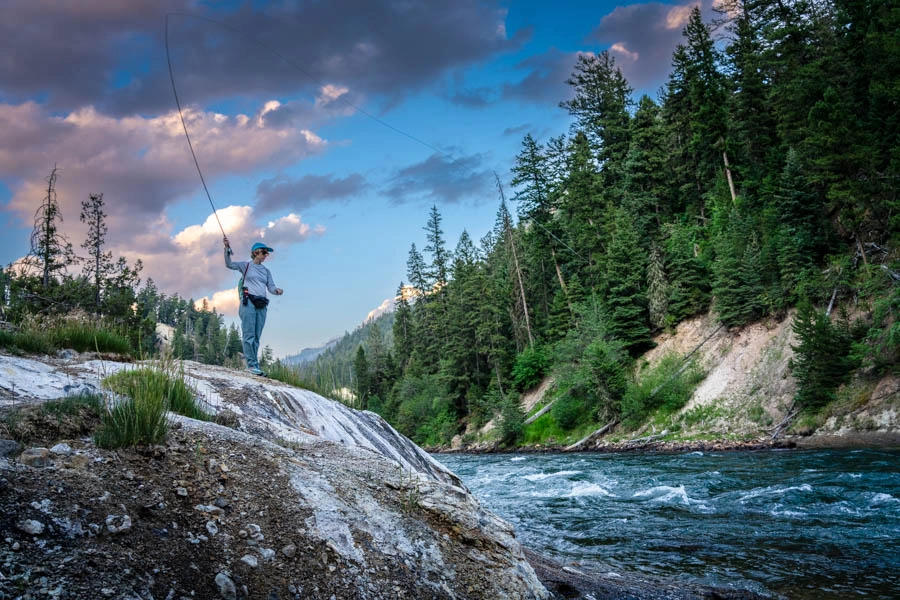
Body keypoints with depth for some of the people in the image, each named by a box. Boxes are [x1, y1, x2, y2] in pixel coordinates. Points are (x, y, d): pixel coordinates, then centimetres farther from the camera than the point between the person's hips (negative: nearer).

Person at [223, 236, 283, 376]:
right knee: (249, 335, -11)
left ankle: (253, 364, 2)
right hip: (248, 302, -5)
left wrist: (277, 291, -11)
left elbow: (271, 287, 12)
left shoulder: (266, 271, 21)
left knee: (256, 337, 2)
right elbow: (229, 264, -4)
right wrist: (227, 249, -18)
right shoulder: (246, 265, 8)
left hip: (262, 305, 5)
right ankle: (252, 364, -14)